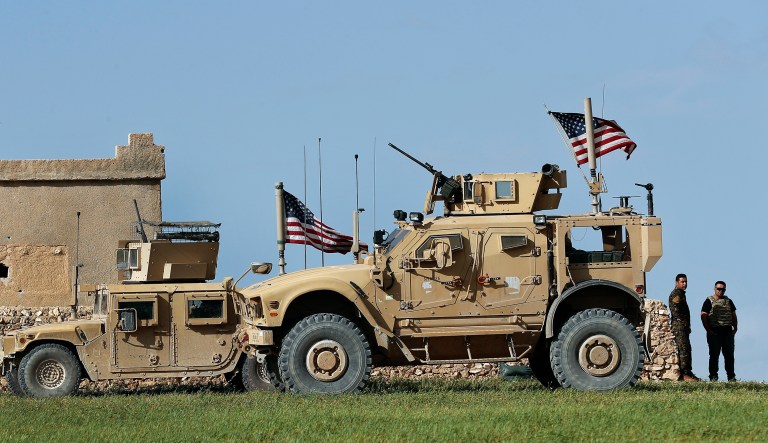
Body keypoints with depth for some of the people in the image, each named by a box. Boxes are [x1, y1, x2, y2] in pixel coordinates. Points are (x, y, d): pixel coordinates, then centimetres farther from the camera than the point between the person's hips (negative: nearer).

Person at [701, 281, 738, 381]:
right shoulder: (709, 301, 0)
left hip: (727, 331, 4)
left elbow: (733, 315, 20)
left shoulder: (728, 301, 15)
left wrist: (735, 328, 8)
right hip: (714, 331, -4)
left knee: (729, 354, 4)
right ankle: (713, 376, -1)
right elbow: (703, 316, -6)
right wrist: (708, 330, -13)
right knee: (714, 355, -4)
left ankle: (731, 376, 7)